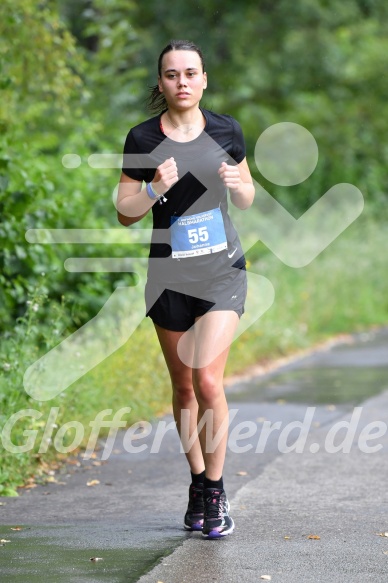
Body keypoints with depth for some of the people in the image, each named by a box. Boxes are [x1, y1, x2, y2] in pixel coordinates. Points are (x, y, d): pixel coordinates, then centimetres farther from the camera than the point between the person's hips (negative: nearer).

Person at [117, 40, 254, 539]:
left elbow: (247, 200, 11)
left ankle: (215, 491, -1)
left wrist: (235, 184, -12)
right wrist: (156, 189, -19)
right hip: (169, 276, 1)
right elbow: (125, 213, -1)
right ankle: (197, 482, 27)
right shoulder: (142, 139, -4)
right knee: (183, 386, 10)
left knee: (208, 379, -14)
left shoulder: (225, 131, 0)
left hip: (222, 271, -1)